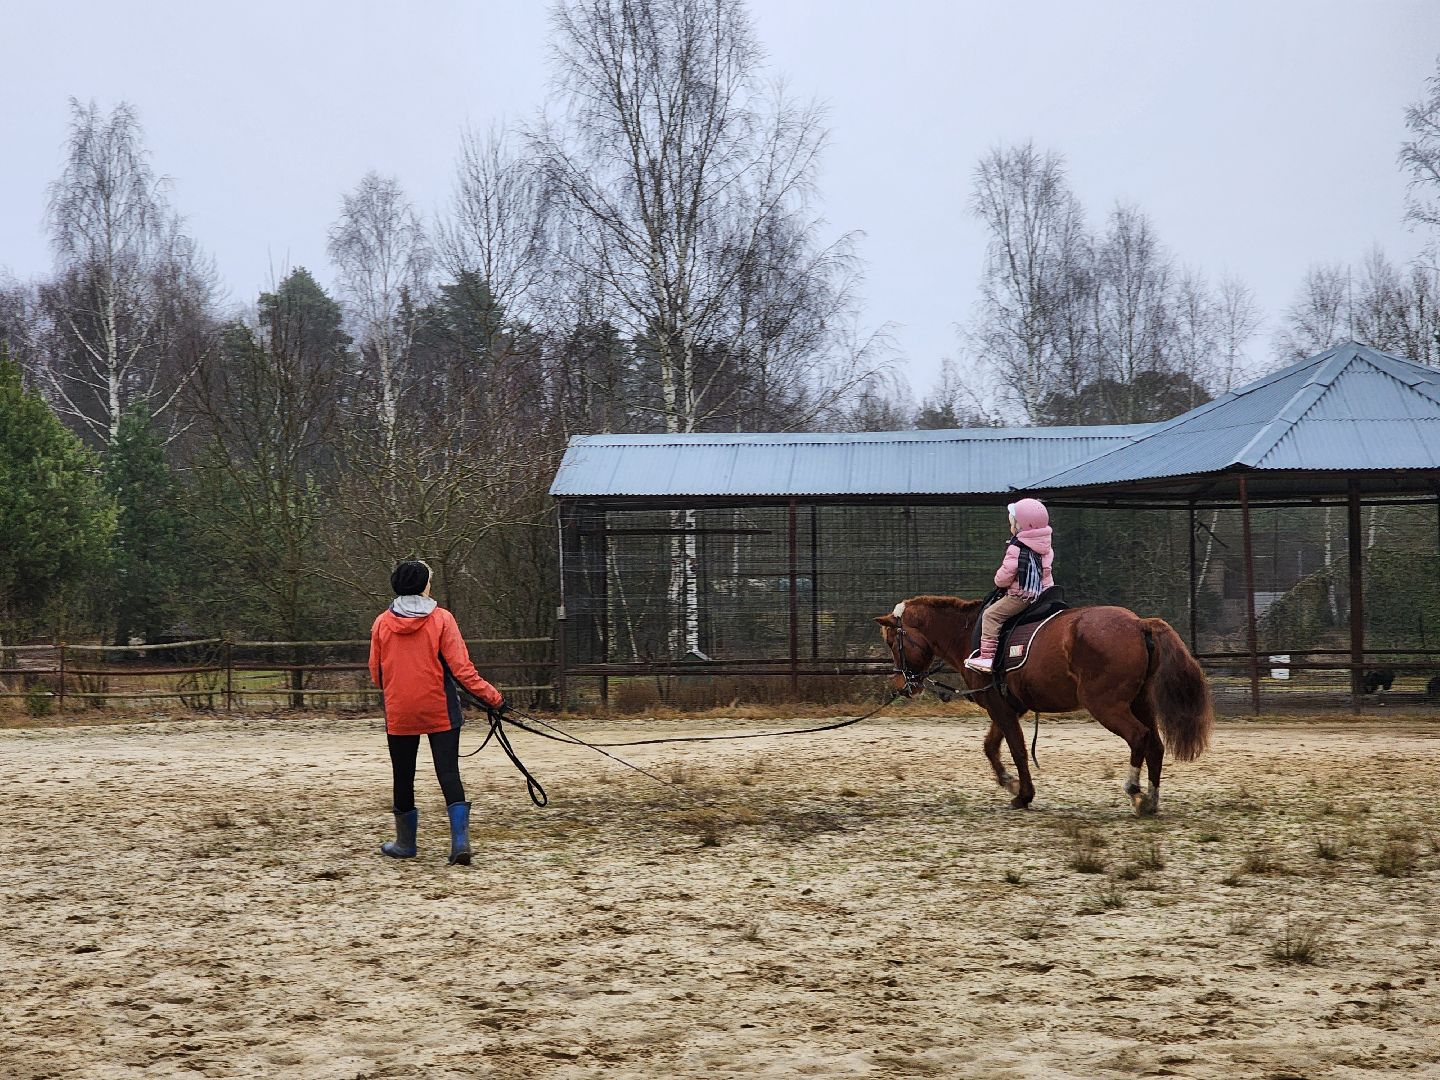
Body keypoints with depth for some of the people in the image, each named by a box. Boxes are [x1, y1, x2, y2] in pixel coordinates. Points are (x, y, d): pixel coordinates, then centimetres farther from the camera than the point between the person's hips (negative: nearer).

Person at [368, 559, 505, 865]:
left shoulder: (382, 622, 1)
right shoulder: (441, 619, -7)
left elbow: (376, 672, 9)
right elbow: (460, 667, -11)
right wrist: (490, 695, -5)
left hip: (399, 712, 2)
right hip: (440, 711, -2)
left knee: (403, 778, 13)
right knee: (449, 774, -2)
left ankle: (405, 843, 25)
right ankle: (460, 841, -15)